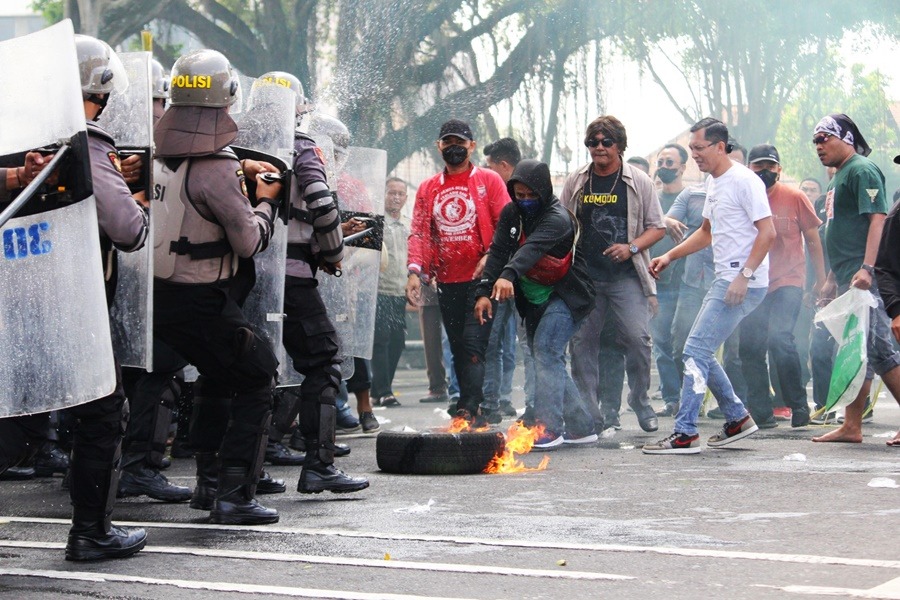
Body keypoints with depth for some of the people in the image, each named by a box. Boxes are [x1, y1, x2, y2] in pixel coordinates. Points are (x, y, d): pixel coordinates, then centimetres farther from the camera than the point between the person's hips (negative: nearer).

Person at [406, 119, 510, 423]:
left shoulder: (489, 180, 3)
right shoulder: (428, 188, 14)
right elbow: (419, 232, 9)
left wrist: (491, 256, -17)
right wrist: (415, 270, -5)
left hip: (481, 278, -5)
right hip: (447, 281, 5)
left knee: (473, 343, -14)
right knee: (458, 348, 7)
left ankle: (467, 410, -20)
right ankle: (474, 410, 13)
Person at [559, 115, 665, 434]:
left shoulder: (638, 181, 3)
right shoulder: (576, 182, 9)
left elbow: (657, 228, 5)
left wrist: (631, 248, -12)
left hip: (626, 276, -3)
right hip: (584, 275, 3)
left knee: (637, 337, -11)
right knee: (582, 341, 3)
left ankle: (640, 400, 8)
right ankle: (586, 407, 12)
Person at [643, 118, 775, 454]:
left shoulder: (744, 181, -13)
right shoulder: (713, 183, 17)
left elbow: (767, 233, -18)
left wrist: (744, 275, -25)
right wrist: (669, 256, 20)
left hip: (745, 283, -10)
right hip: (725, 281, 10)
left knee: (696, 351, -12)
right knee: (701, 353, 13)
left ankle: (685, 434, -10)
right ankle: (738, 419, 24)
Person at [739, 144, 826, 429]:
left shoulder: (794, 197, 0)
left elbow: (812, 238, 6)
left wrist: (821, 279, 6)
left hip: (788, 281, -3)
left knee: (779, 337, -20)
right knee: (750, 346, 1)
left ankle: (799, 406, -10)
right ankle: (760, 413, 14)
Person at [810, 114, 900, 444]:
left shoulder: (863, 170, -8)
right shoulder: (840, 176, 21)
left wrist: (867, 268, -28)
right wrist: (832, 280, 24)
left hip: (863, 280, -10)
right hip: (846, 280, 10)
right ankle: (851, 426, 8)